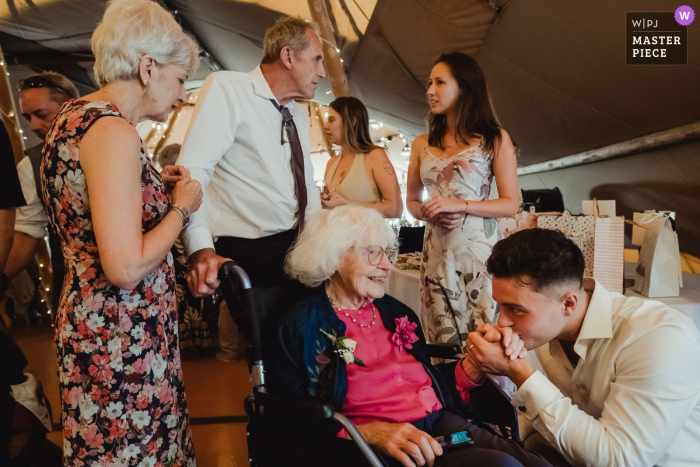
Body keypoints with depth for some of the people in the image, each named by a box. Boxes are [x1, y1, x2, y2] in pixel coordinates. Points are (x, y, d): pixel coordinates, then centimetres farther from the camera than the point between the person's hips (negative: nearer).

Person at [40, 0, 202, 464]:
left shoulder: (75, 114, 10)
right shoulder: (113, 131, -21)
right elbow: (126, 268, -26)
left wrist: (156, 188, 12)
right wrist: (181, 207, -12)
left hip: (88, 318, 10)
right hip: (122, 337, -10)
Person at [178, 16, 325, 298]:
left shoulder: (299, 115, 14)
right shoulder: (226, 87, -10)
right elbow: (192, 171, -20)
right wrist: (202, 250, -32)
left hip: (296, 250, 8)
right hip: (245, 255, -7)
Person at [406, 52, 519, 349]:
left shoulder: (495, 139, 3)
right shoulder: (422, 145, 13)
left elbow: (511, 204, -2)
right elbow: (411, 201, 19)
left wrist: (458, 205, -13)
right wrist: (430, 213, -4)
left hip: (478, 249, -3)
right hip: (437, 252, 3)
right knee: (443, 344, 5)